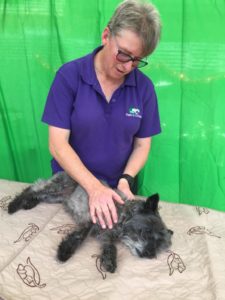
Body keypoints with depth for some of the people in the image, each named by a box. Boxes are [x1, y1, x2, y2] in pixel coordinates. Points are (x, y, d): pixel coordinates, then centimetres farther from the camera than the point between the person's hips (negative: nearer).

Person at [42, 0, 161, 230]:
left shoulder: (144, 87, -9)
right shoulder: (69, 76, -16)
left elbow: (142, 144, -2)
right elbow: (58, 144, -18)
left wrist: (125, 180, -18)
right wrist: (94, 187, -26)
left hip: (117, 187, 2)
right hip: (71, 183, -1)